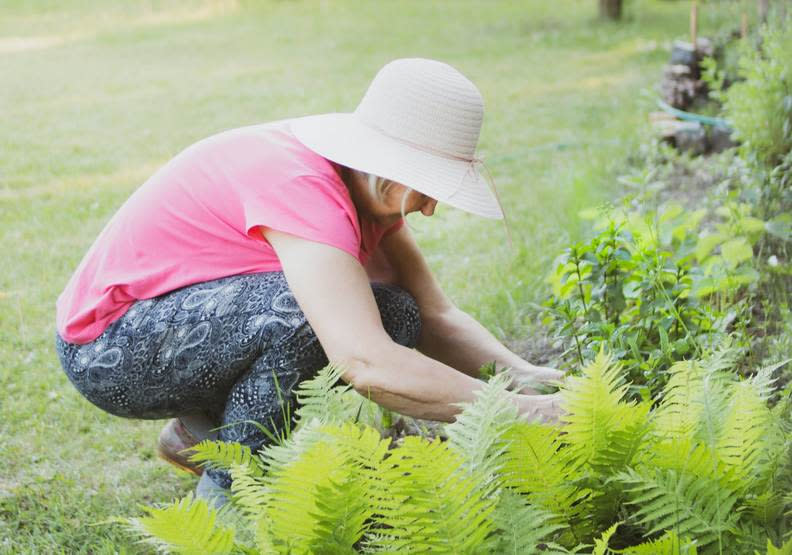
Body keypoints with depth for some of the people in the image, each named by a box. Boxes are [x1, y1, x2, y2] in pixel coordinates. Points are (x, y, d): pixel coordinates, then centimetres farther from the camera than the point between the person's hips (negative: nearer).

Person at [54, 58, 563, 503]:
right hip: (107, 351, -9)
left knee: (395, 320, -5)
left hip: (196, 317, 9)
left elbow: (435, 315, -4)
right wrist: (518, 409, -38)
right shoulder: (299, 186, -32)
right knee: (306, 310, -33)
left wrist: (522, 374, -21)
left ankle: (202, 430, 9)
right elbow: (365, 365, -42)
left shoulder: (368, 185, -4)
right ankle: (226, 491, -11)